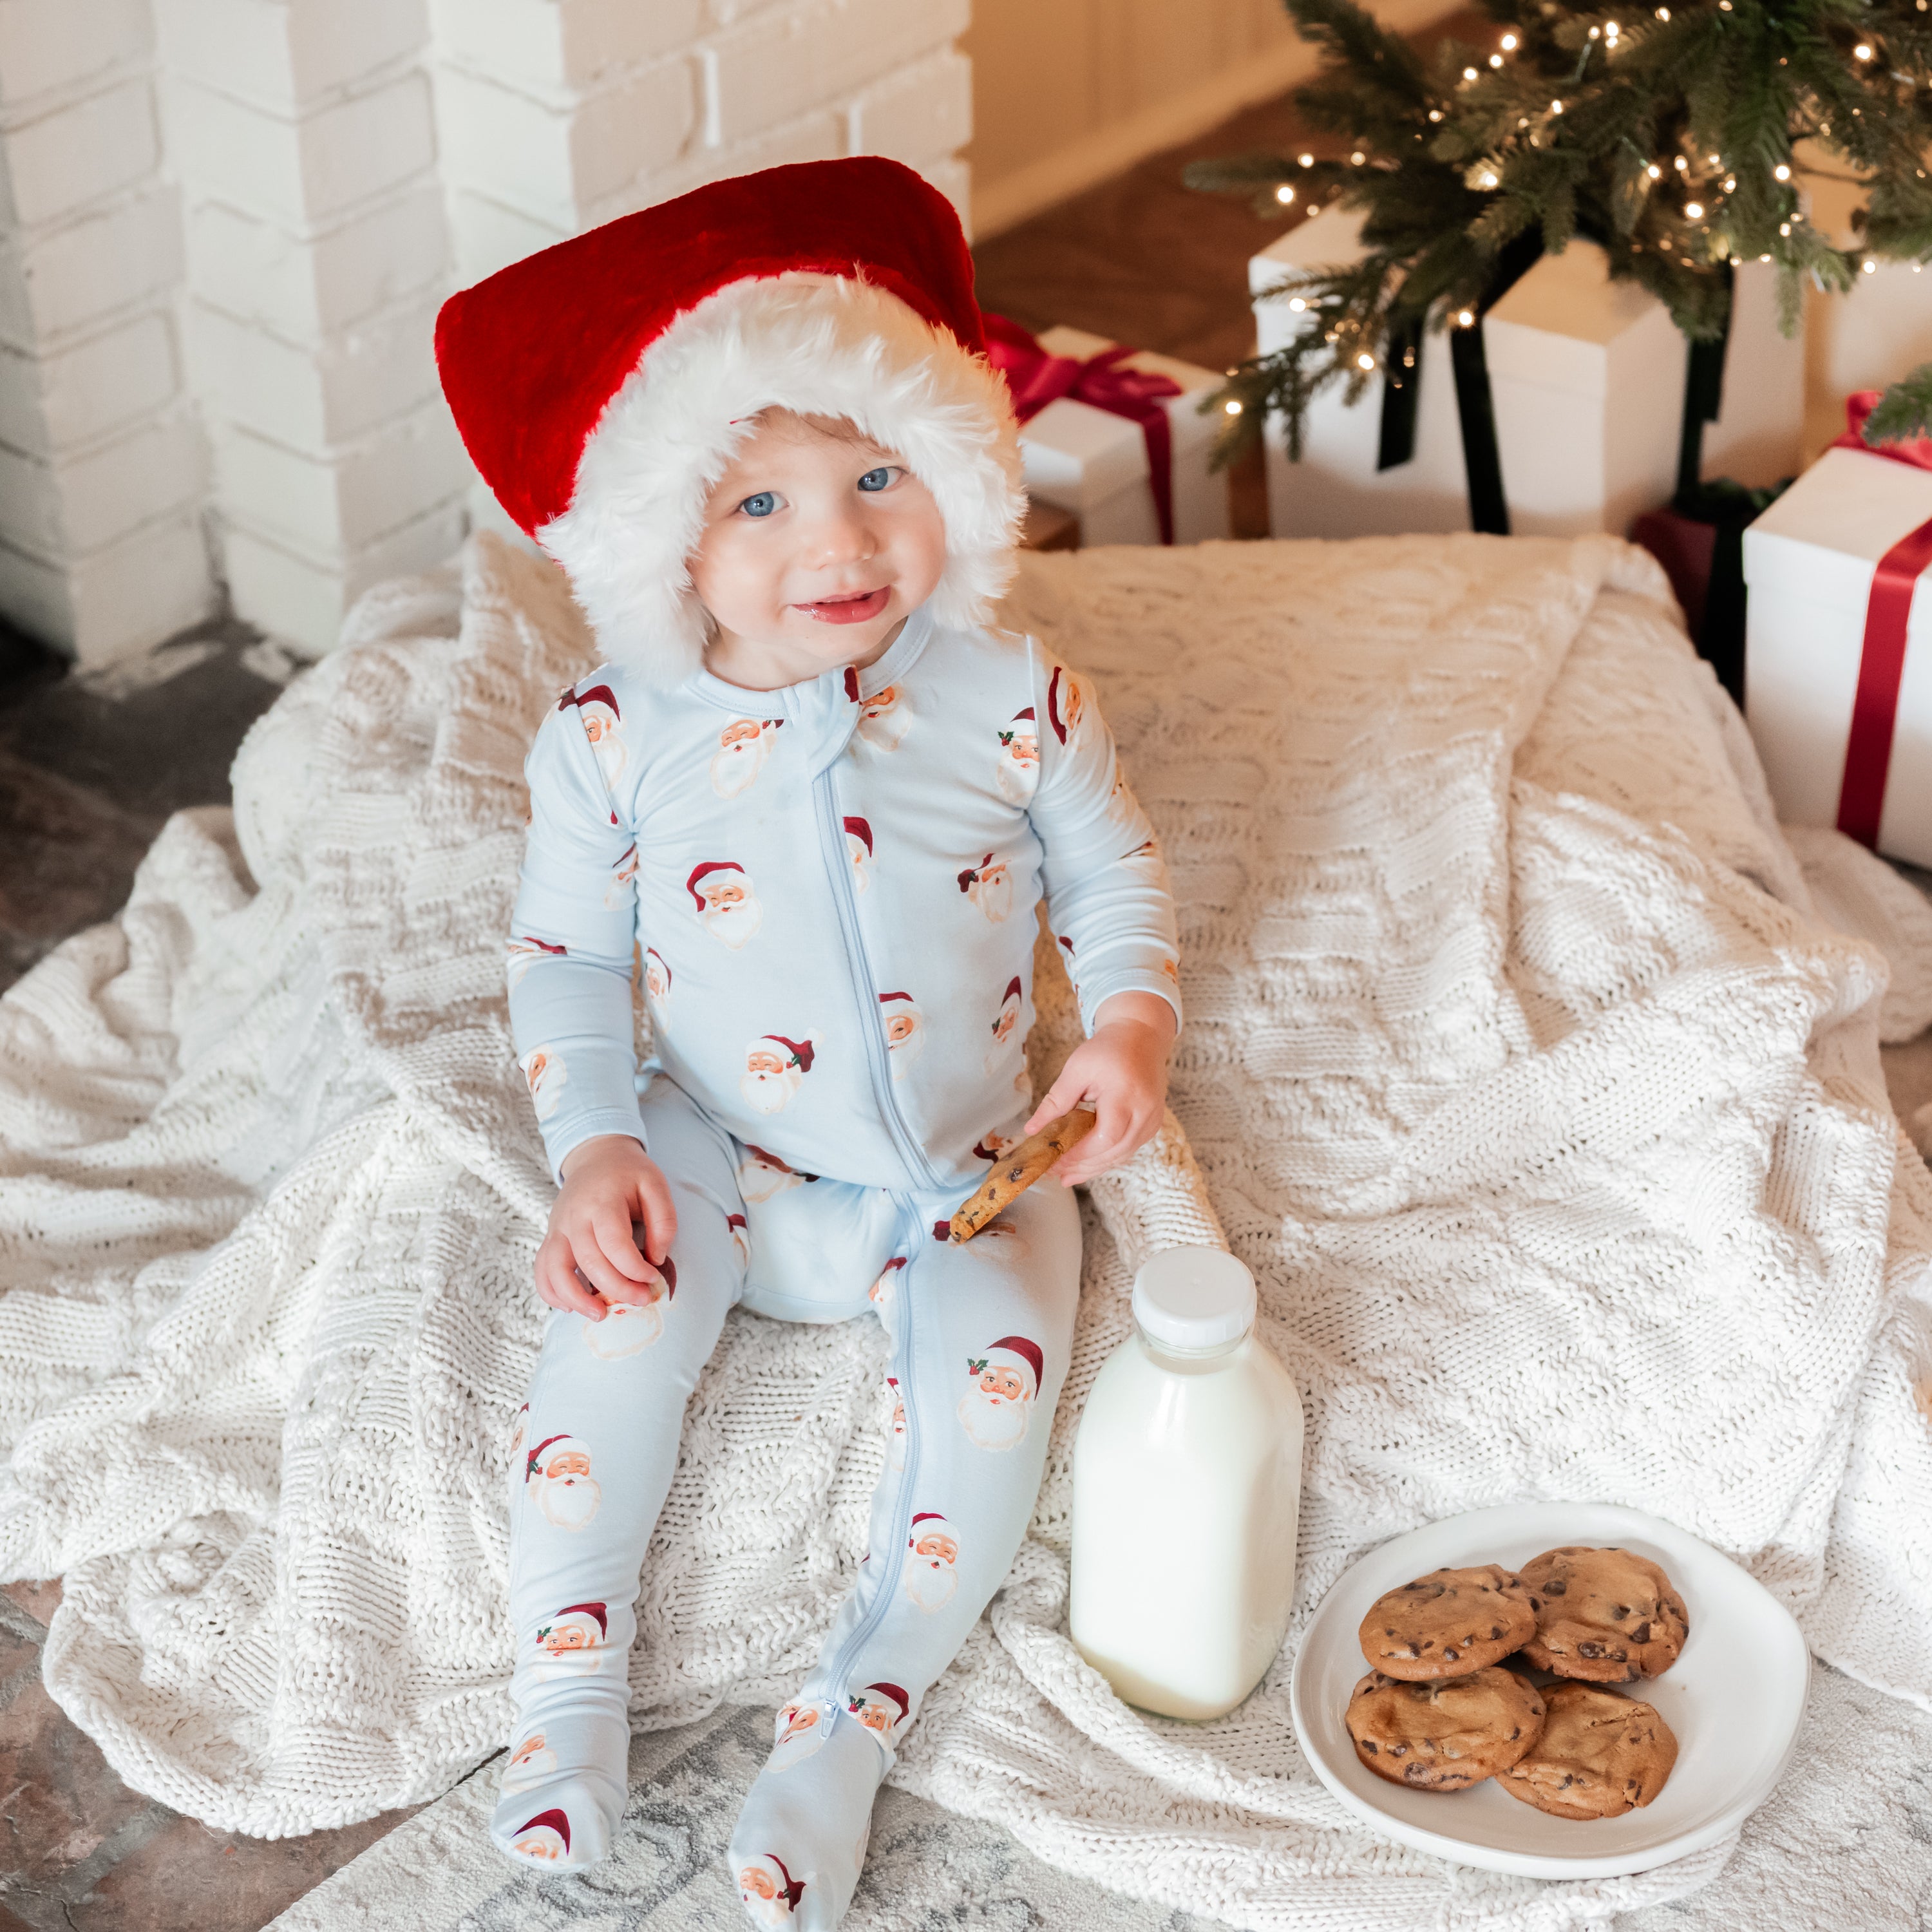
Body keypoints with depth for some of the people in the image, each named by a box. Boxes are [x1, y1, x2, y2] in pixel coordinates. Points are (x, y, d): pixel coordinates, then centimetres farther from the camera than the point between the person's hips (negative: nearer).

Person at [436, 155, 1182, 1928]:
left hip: (970, 1171, 1)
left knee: (994, 1375, -26)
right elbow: (564, 956, 0)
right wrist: (593, 1146, -12)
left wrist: (1133, 1027, -11)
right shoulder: (614, 739, -10)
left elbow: (1114, 877, 6)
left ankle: (850, 1726, -8)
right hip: (719, 1157, 0)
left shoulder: (1014, 703, -9)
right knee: (621, 1307, -30)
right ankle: (568, 1688, -12)